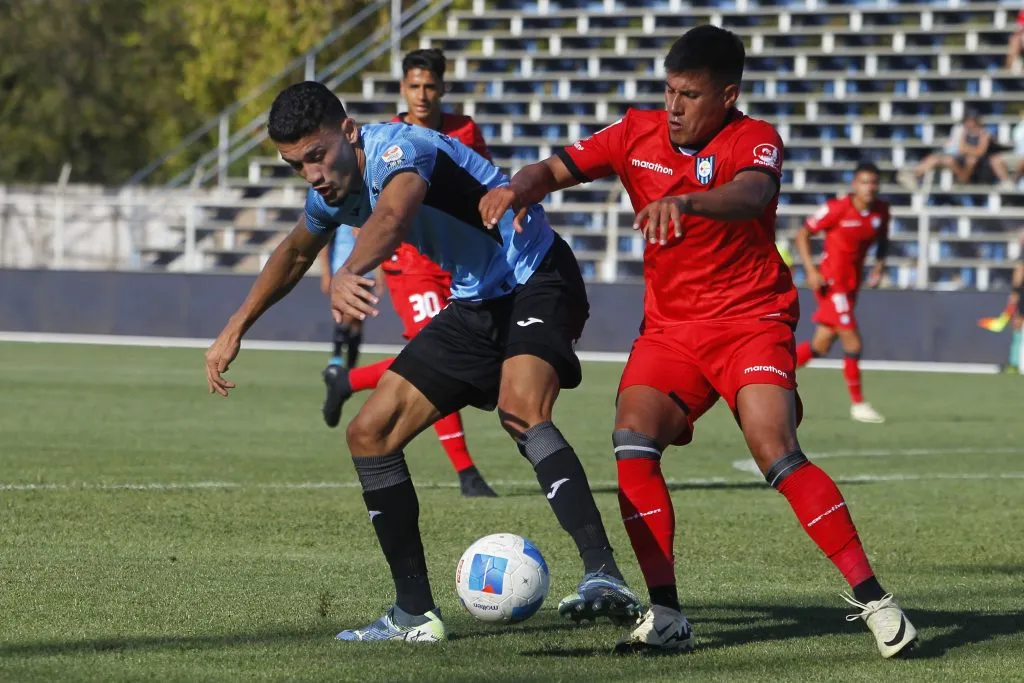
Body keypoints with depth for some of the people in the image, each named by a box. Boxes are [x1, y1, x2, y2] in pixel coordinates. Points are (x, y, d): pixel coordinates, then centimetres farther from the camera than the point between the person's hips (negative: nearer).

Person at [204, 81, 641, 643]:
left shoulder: (398, 148, -23)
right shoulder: (332, 191, 4)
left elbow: (393, 216, -48)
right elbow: (295, 253, 28)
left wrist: (347, 274, -67)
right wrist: (236, 328, 28)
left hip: (535, 282, -9)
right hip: (474, 306, 9)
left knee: (521, 412, -36)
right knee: (369, 433, 3)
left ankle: (603, 575, -45)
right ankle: (415, 614, 9)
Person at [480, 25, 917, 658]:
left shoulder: (754, 141, -13)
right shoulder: (638, 134, 2)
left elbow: (751, 195, -35)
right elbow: (556, 169, 1)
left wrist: (685, 203, -56)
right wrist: (518, 188, -23)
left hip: (751, 321, -5)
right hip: (670, 327, 5)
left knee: (776, 453, -22)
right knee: (633, 444, -17)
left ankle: (874, 600, -16)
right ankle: (666, 616, -13)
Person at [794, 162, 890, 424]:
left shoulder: (881, 210, 1)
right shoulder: (837, 209, -16)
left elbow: (882, 239, 21)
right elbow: (802, 234, -8)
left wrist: (880, 265, 3)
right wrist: (810, 270, -17)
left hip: (852, 283, 7)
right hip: (832, 281, -7)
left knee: (821, 346, 10)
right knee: (853, 343, -10)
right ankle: (858, 404, 1)